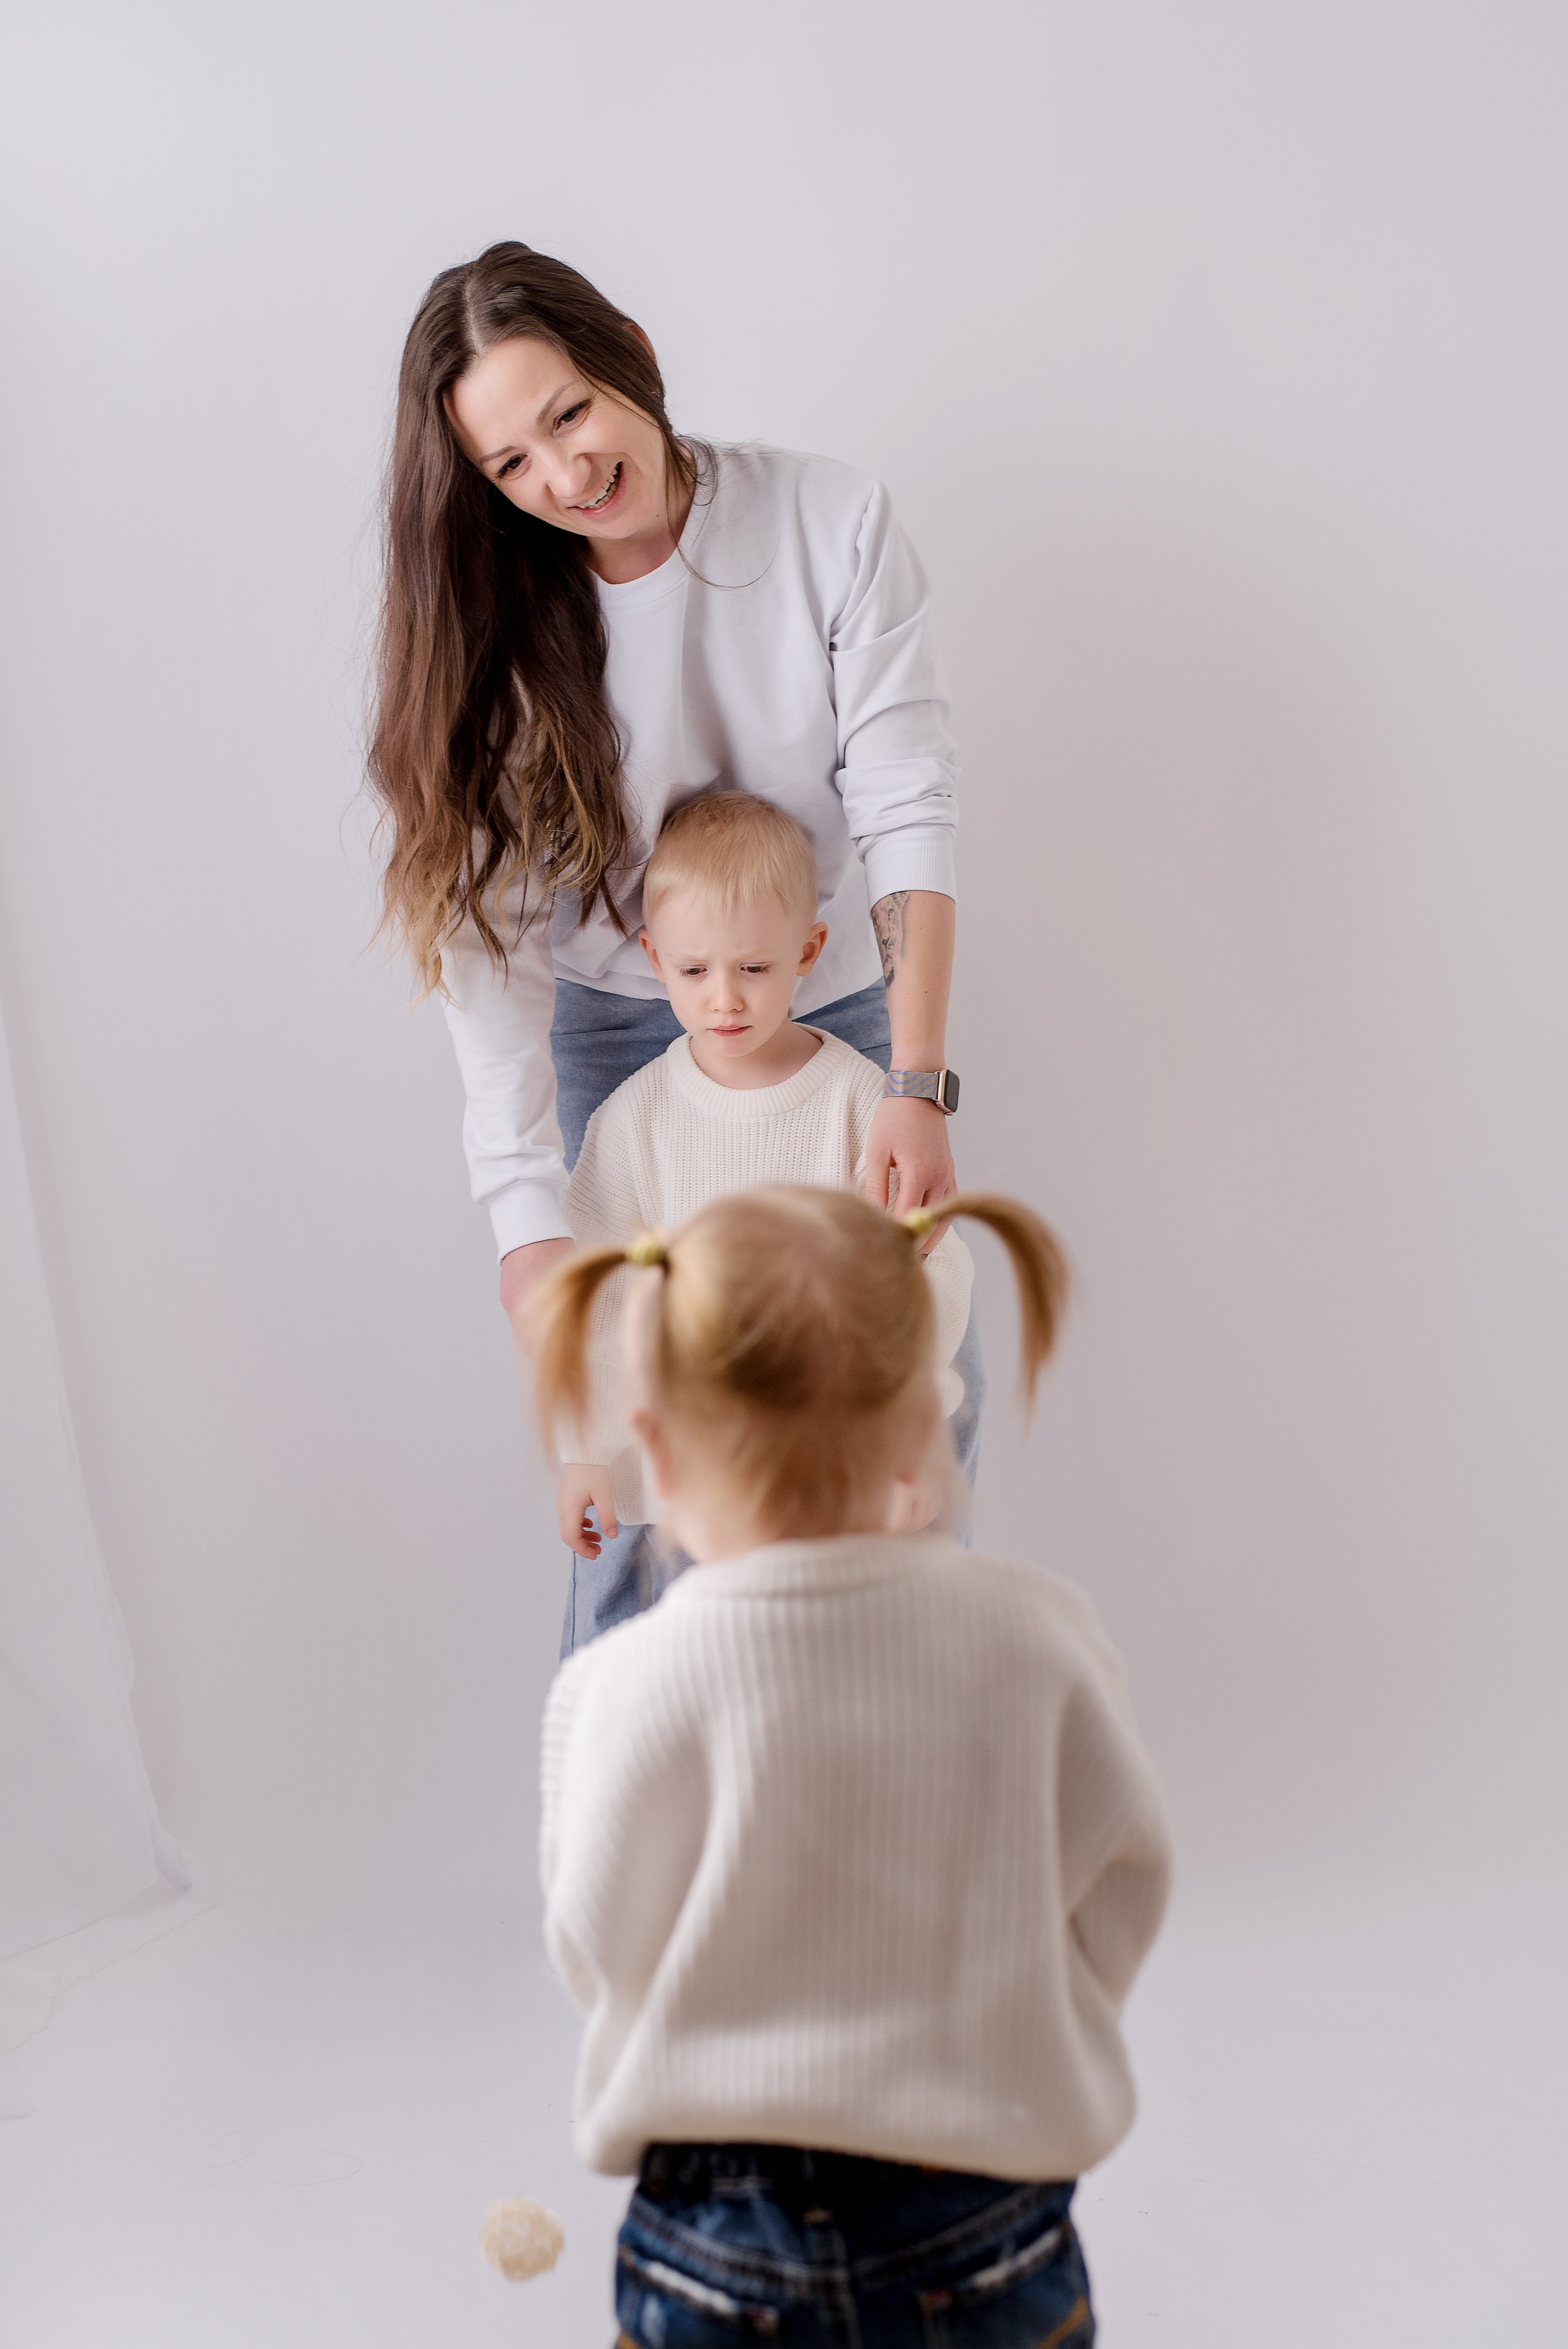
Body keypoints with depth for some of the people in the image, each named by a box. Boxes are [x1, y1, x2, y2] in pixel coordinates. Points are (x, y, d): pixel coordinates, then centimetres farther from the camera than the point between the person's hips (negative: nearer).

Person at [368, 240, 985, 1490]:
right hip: (626, 1026, 0)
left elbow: (908, 807, -20)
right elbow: (493, 937, -20)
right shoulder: (496, 632, -15)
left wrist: (919, 1084, -30)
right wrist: (530, 1220, -29)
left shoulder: (834, 522, -17)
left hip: (850, 1000, 0)